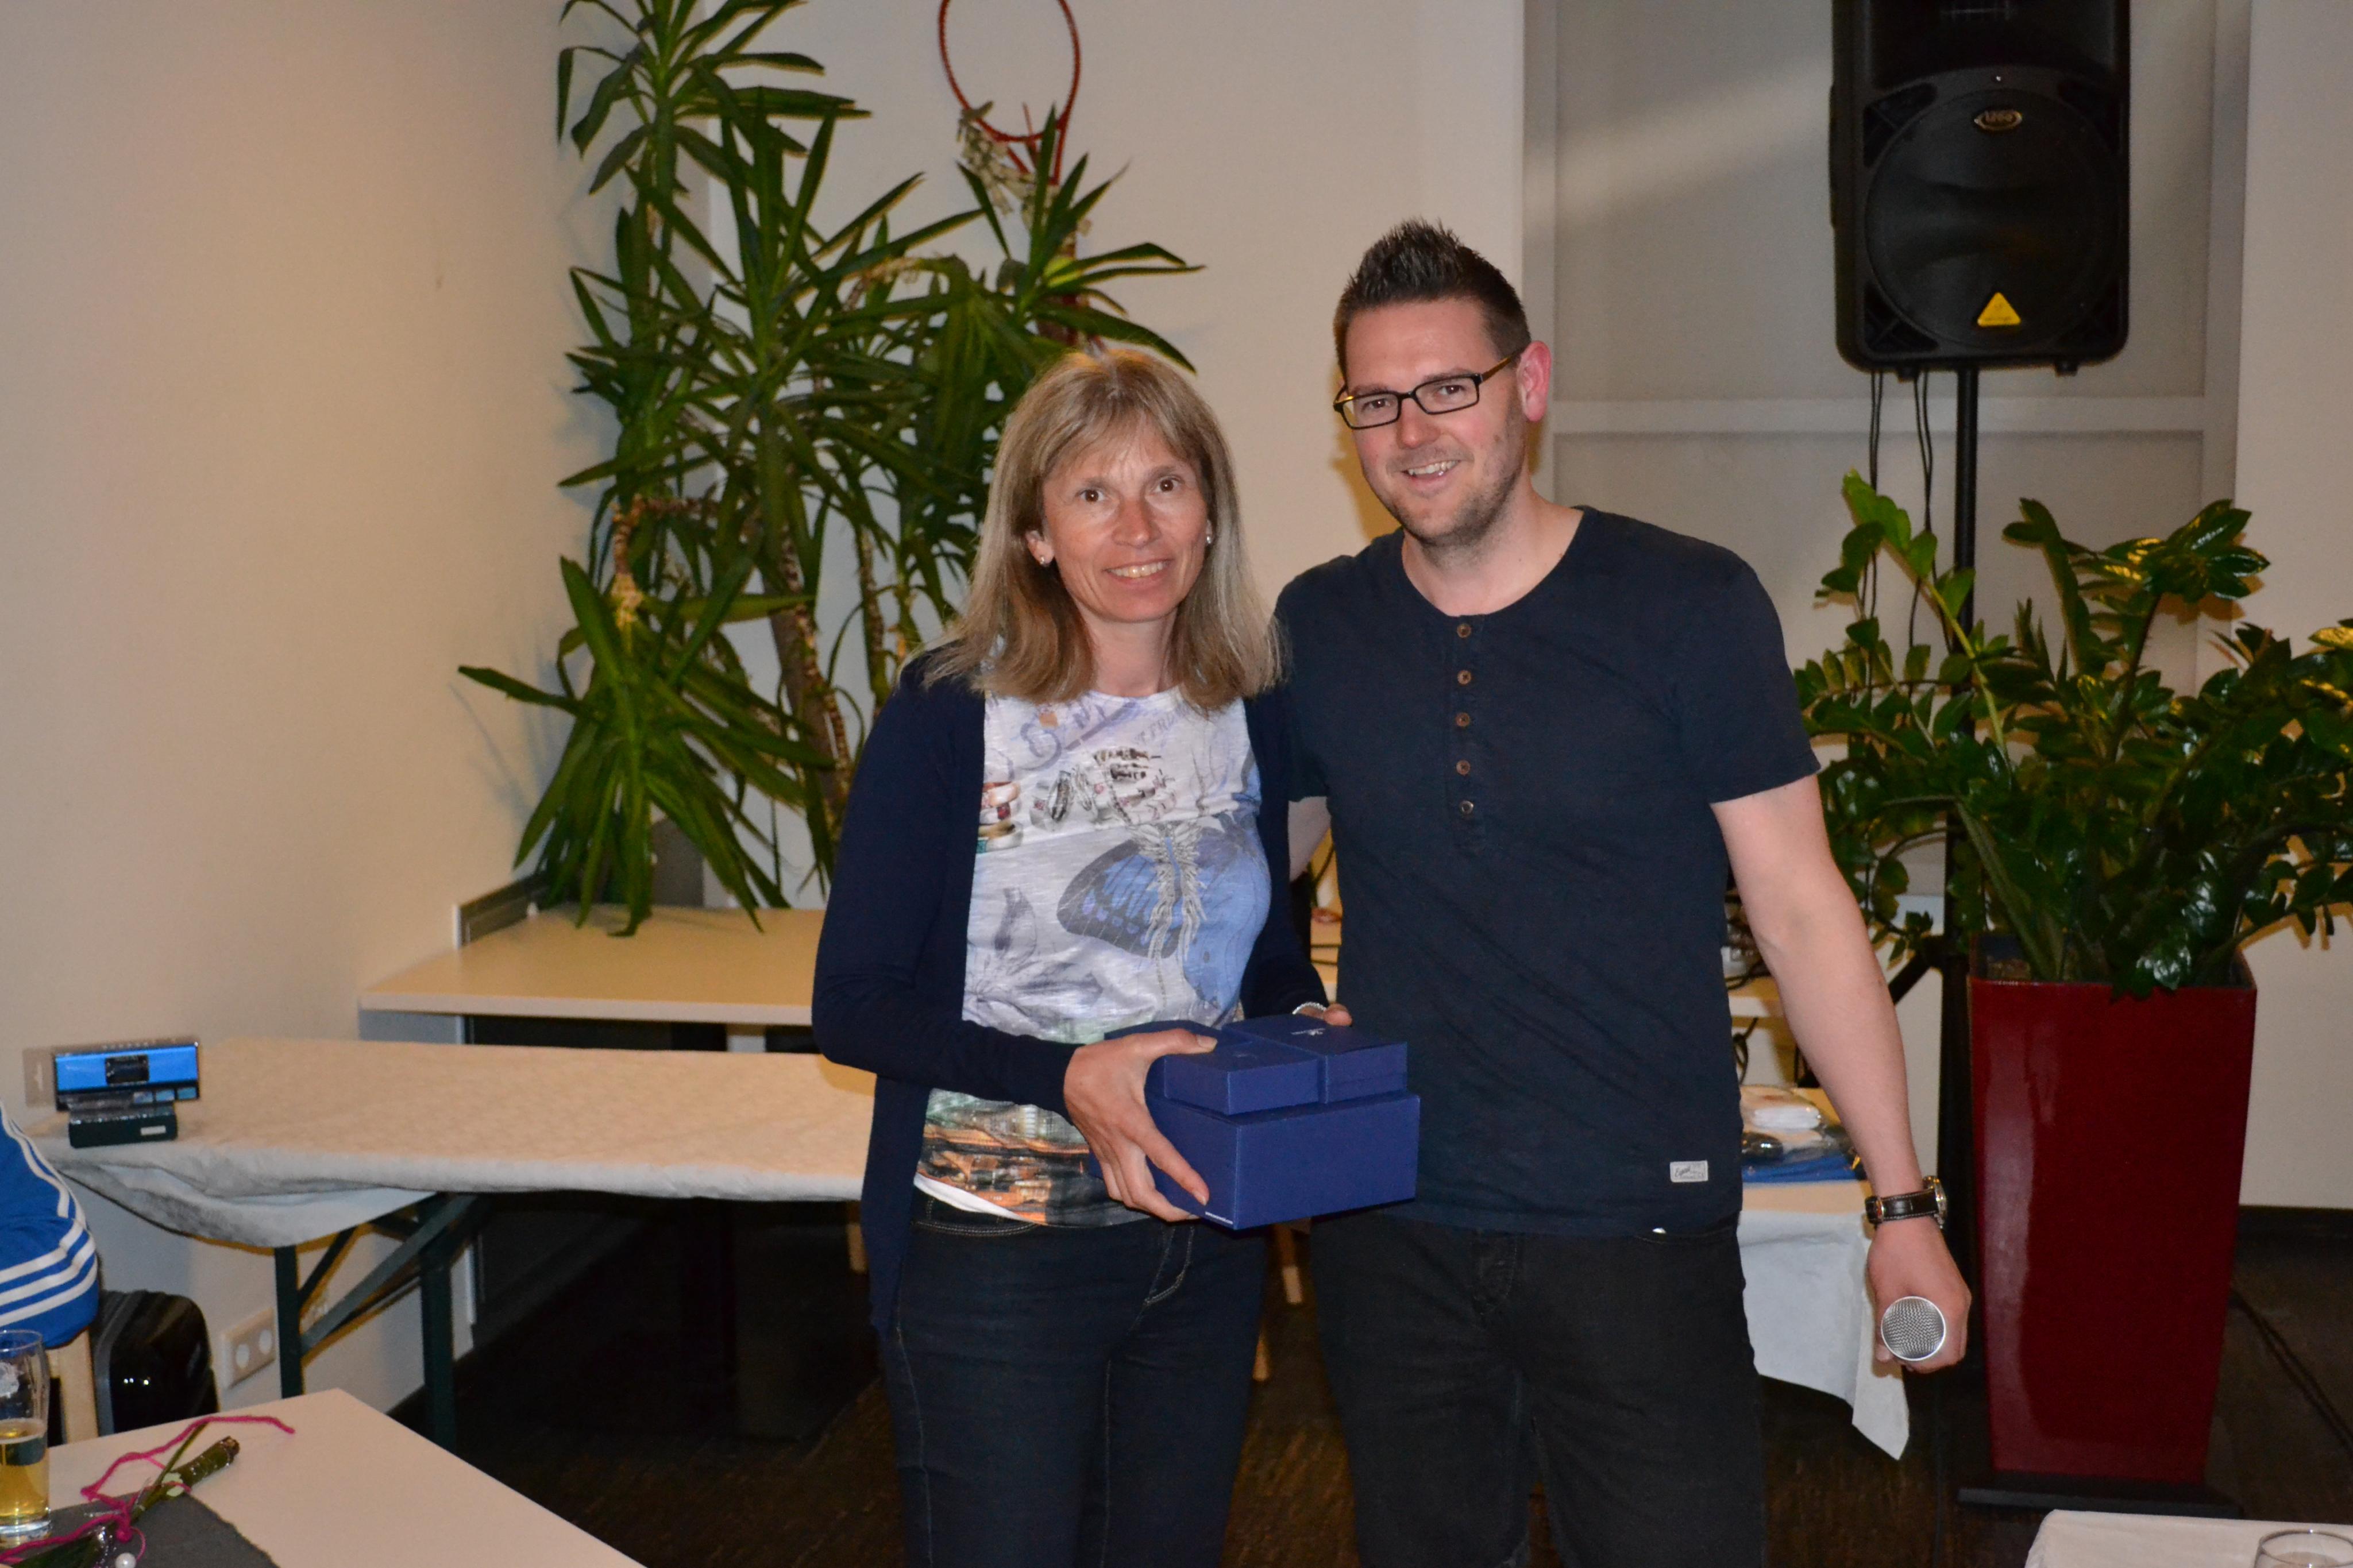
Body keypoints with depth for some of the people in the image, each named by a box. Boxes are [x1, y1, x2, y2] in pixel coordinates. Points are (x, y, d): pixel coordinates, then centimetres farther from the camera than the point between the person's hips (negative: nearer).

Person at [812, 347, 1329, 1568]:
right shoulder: (949, 715, -10)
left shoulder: (1251, 719, 3)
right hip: (995, 1255, -5)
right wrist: (1067, 1075, -25)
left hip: (1206, 1249, 5)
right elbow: (853, 1005, -12)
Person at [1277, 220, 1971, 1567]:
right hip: (1389, 1237, 3)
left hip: (1637, 1236, -3)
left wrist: (1902, 1201, -4)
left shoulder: (1690, 607, -7)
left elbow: (1802, 906, -4)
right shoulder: (1314, 631, 2)